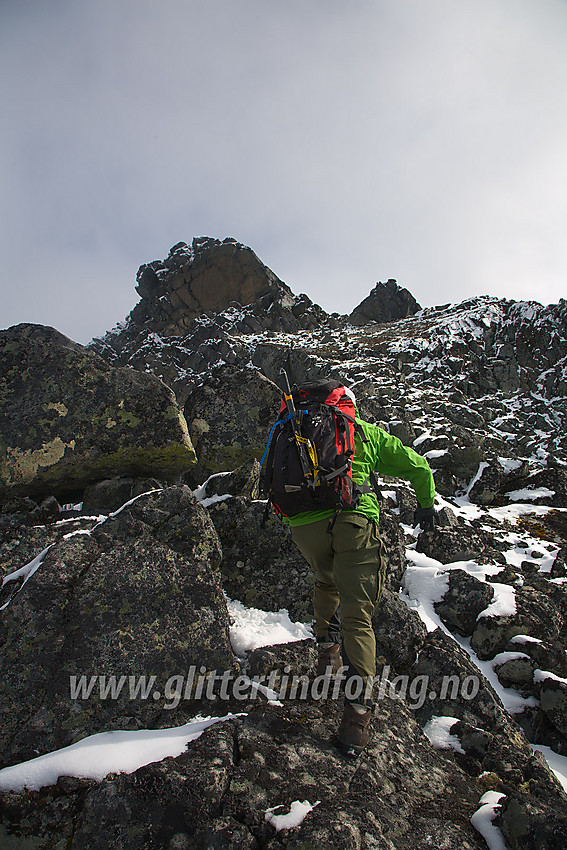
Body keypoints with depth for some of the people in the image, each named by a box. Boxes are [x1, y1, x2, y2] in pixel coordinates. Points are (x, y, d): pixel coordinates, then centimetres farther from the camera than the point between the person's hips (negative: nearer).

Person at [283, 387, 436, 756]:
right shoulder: (367, 432, 19)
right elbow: (418, 466, 26)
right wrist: (426, 504, 41)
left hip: (303, 524, 3)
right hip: (354, 519, -3)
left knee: (326, 581, 33)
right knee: (357, 615, 1)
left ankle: (327, 651, 35)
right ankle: (358, 711, -3)